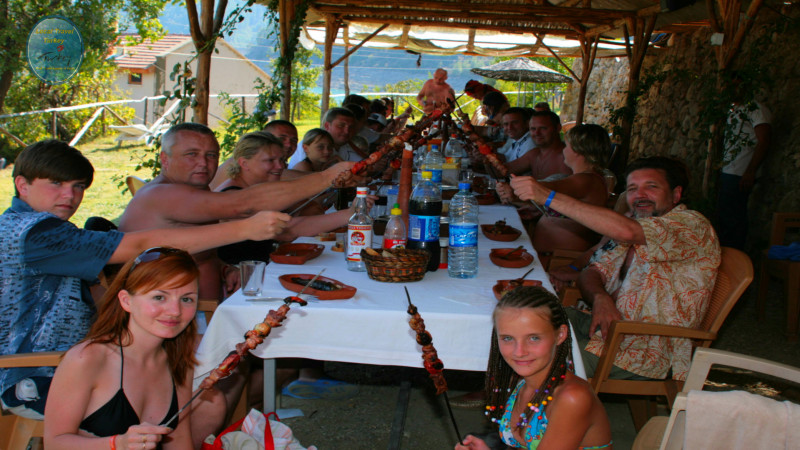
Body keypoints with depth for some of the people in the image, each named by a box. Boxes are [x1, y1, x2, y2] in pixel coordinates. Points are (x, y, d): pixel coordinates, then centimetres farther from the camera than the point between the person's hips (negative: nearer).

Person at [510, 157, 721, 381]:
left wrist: (548, 196, -34)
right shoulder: (632, 222, 13)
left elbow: (626, 231, -32)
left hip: (645, 352, -8)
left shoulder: (692, 224, -14)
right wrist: (600, 298, -17)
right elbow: (593, 271, 9)